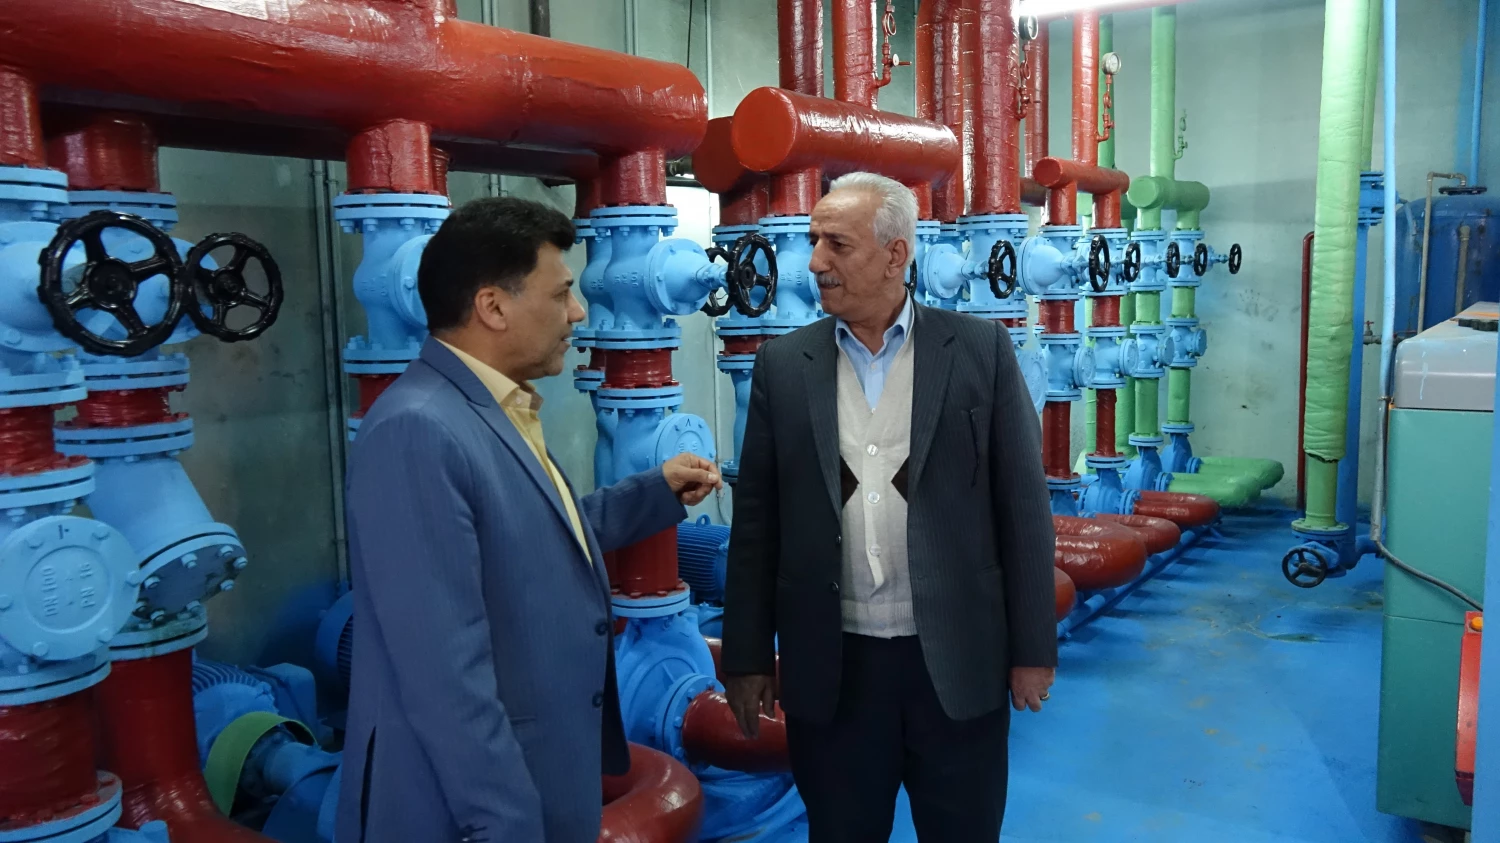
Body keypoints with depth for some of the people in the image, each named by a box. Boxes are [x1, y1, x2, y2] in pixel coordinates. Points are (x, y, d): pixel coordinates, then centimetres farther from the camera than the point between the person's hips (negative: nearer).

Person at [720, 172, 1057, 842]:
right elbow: (756, 520, 2)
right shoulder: (784, 365, 1)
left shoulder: (981, 350, -3)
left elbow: (1022, 505, -2)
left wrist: (1033, 646, -2)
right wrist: (748, 655, 2)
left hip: (957, 659, -1)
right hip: (830, 666, 1)